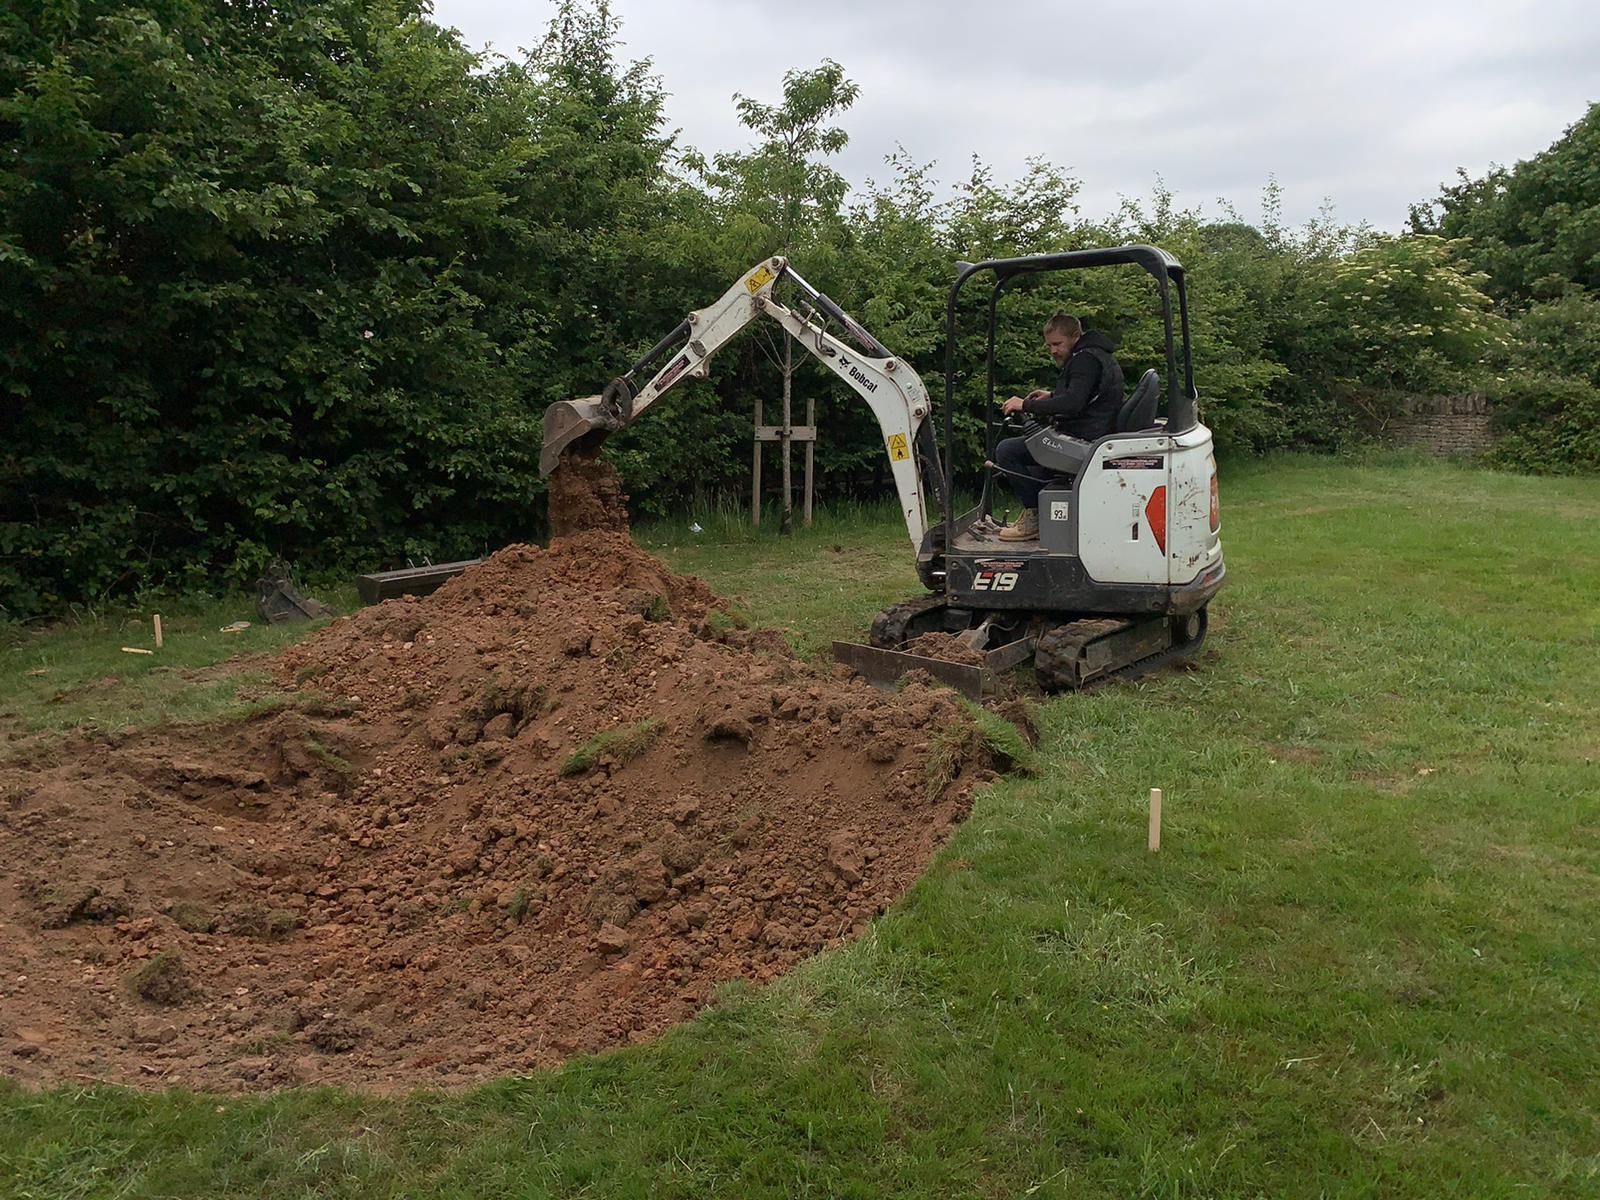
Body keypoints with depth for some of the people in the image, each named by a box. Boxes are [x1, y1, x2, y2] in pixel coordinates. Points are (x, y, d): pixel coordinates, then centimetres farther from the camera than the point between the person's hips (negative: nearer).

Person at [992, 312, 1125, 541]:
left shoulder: (1086, 360, -16)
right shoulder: (1098, 355, 18)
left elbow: (1072, 404, -30)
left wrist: (1026, 405, -24)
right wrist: (1052, 395, 23)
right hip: (1094, 436, 12)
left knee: (1006, 451, -15)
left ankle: (1033, 517, -9)